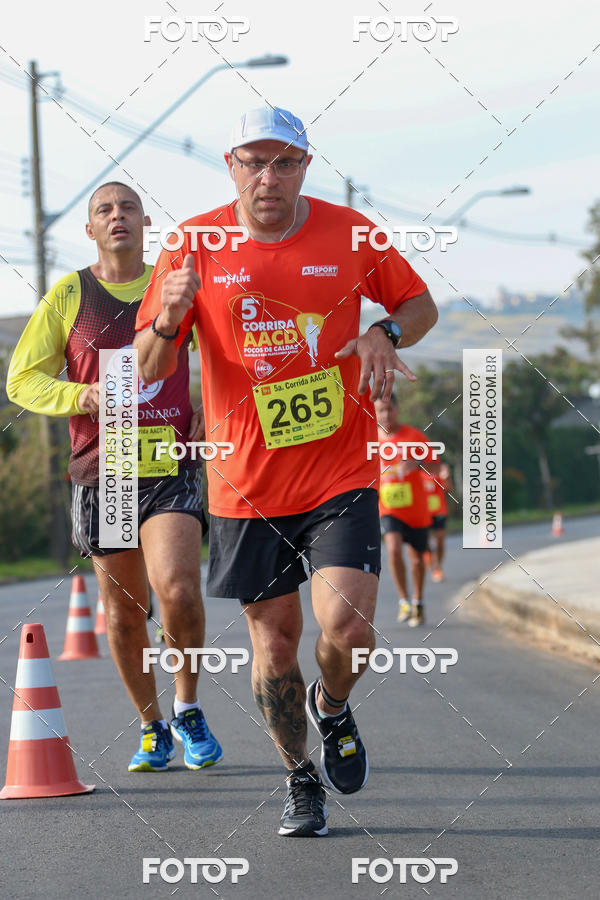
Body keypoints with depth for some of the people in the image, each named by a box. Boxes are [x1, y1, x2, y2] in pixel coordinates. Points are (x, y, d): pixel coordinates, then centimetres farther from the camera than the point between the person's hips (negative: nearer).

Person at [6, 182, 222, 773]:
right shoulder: (69, 294, 5)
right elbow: (22, 380, 6)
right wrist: (78, 395, -13)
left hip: (171, 467, -1)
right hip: (102, 473, 1)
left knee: (176, 589, -21)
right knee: (123, 613, 7)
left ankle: (187, 709, 1)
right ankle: (151, 727, 25)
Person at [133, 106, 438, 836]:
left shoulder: (348, 232, -2)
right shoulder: (195, 245, -3)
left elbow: (420, 305, 12)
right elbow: (149, 369, -3)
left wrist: (386, 332, -11)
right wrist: (166, 322, -26)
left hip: (342, 473, 0)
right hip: (246, 482, 1)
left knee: (348, 625, -15)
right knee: (274, 640, 6)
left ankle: (332, 707, 20)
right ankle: (301, 779, 28)